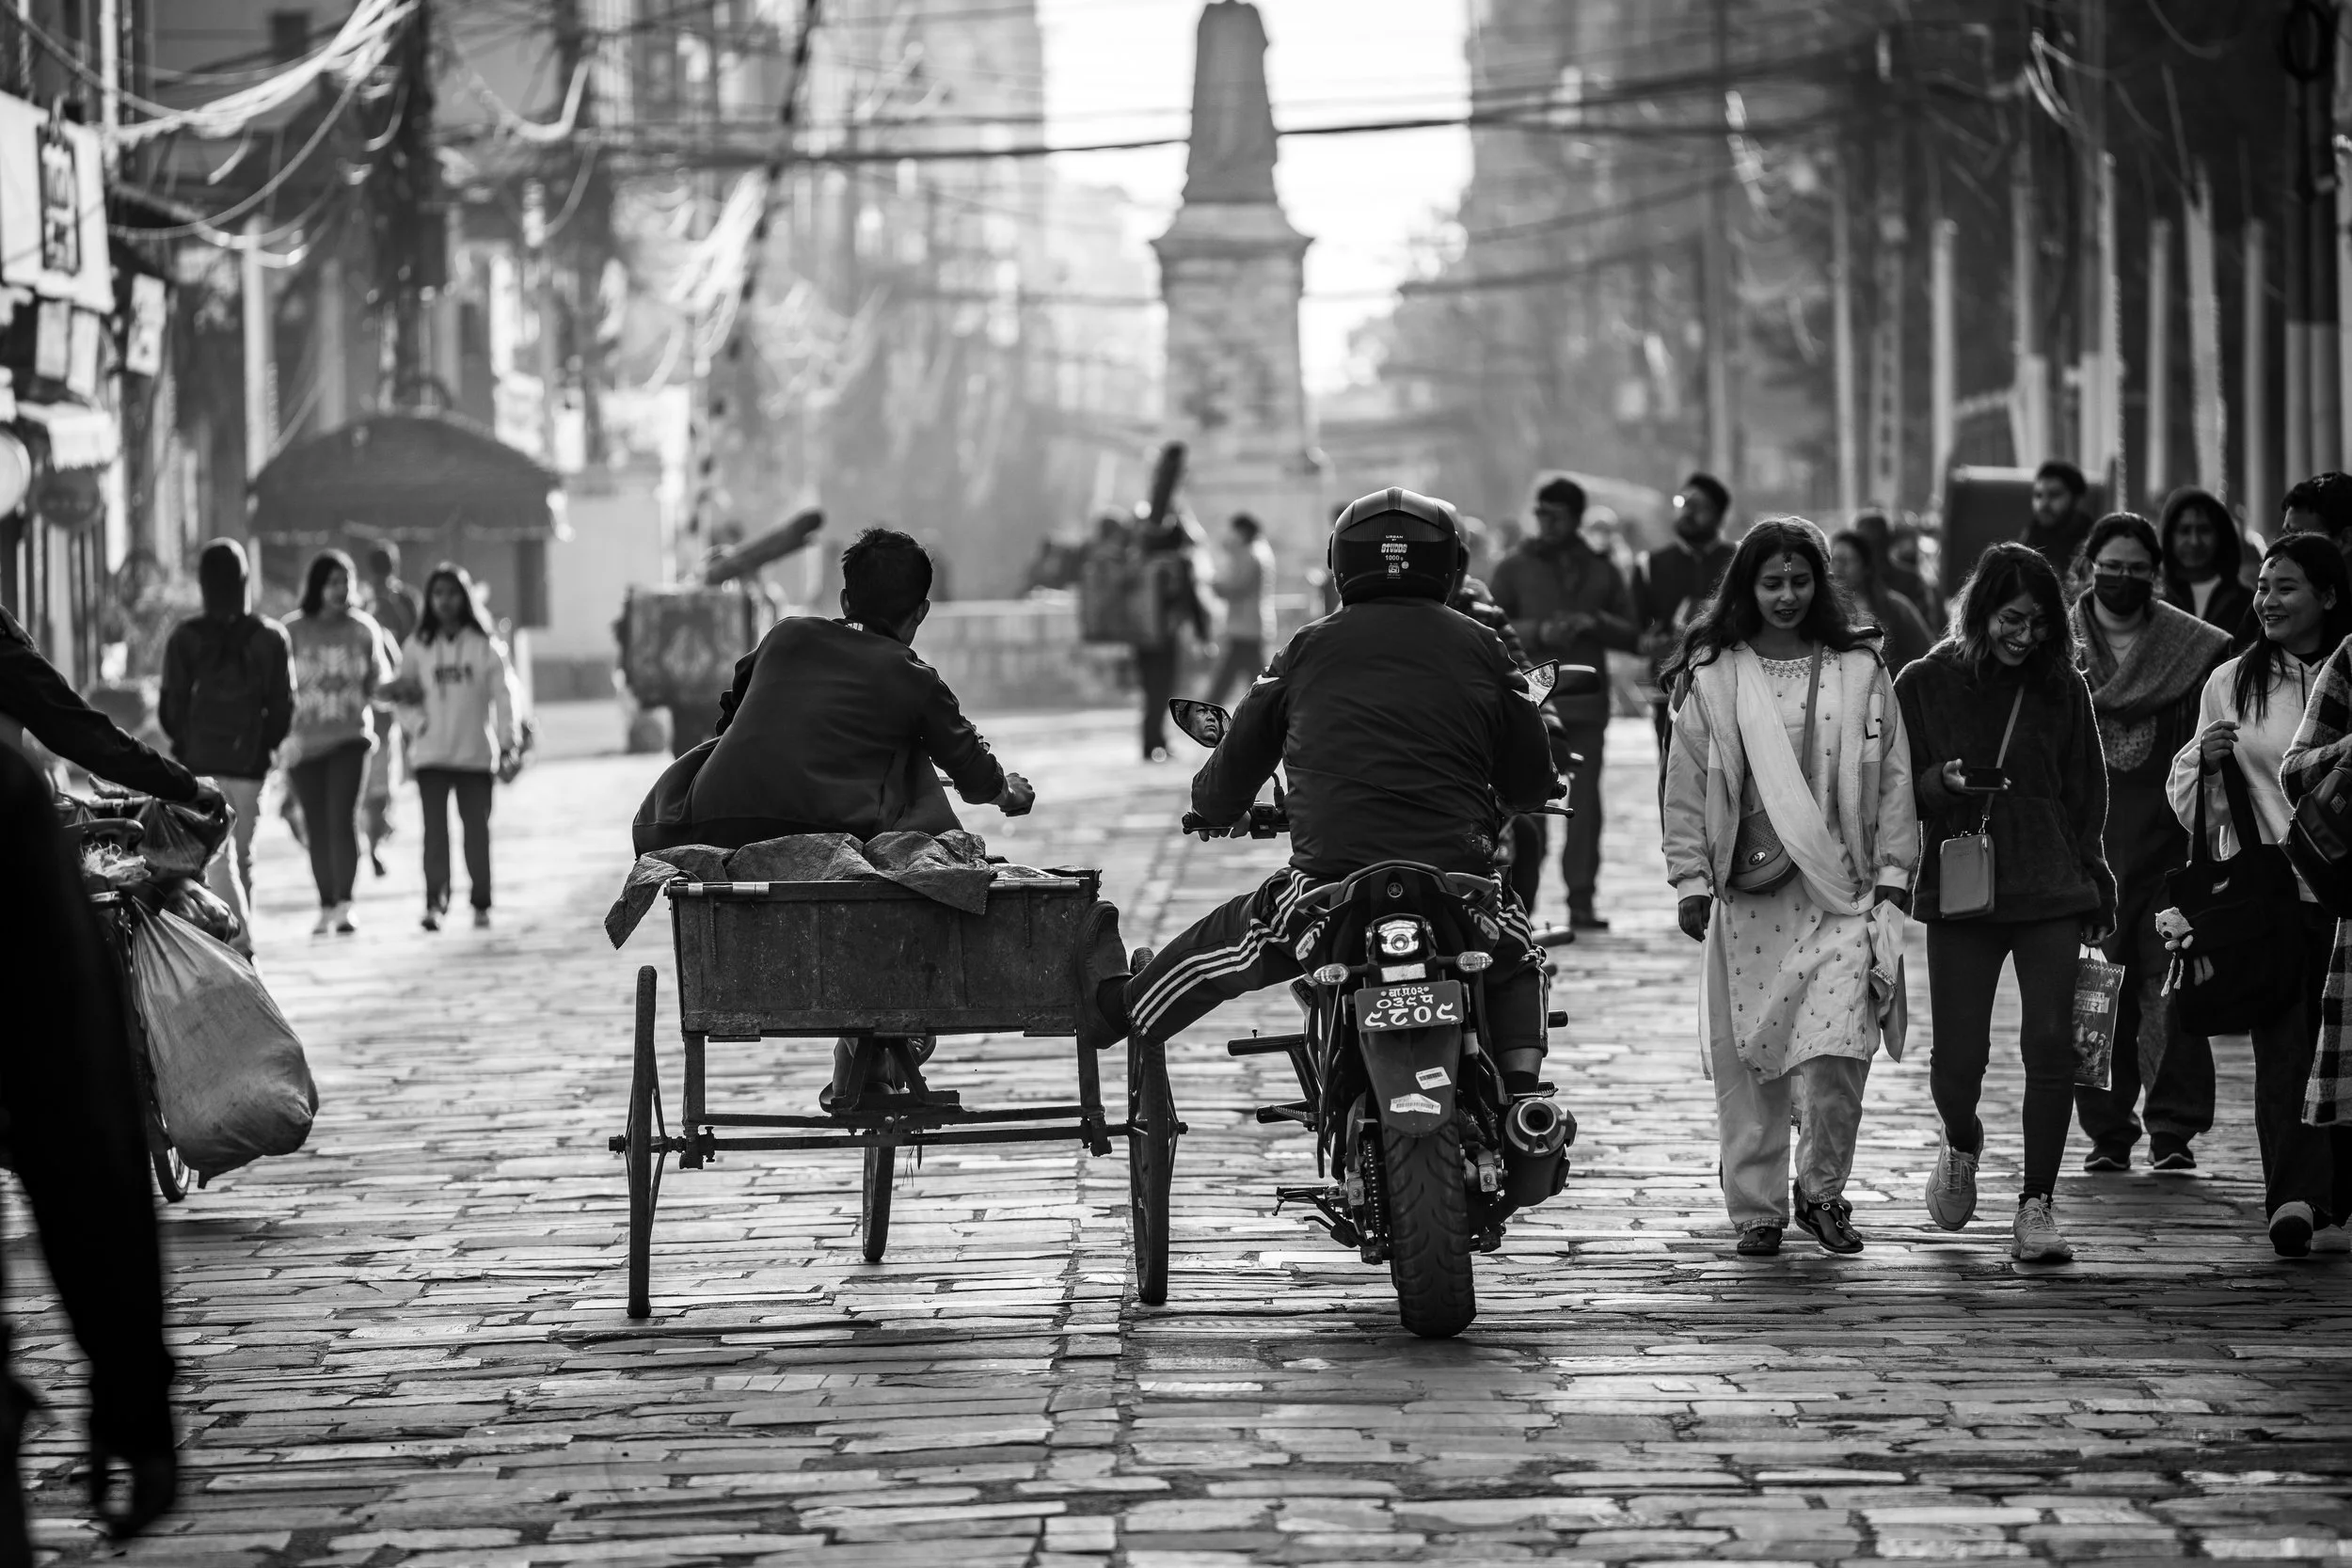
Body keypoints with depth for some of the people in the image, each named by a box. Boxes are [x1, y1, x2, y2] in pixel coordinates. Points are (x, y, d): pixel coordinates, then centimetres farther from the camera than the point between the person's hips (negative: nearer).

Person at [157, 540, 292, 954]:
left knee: (216, 858, -6)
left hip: (200, 763, -3)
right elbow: (283, 706, 0)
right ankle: (240, 940, 21)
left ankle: (241, 942, -21)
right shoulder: (271, 637, 0)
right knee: (242, 856, 16)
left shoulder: (186, 637, -6)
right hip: (250, 764, 3)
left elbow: (171, 705, -4)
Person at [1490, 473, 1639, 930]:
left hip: (1587, 703, 2)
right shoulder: (1516, 567, 9)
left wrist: (1595, 623, -7)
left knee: (1585, 805, -2)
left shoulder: (1602, 571, 15)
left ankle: (1582, 901, 0)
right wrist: (1538, 632, -13)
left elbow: (1633, 634, 12)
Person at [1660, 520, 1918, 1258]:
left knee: (1837, 1053, -10)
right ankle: (1757, 1207, 14)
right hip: (1746, 892, 0)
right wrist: (1690, 880, 1)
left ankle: (1822, 1190, 11)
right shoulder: (1711, 677, 4)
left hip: (1841, 890, 0)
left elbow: (1892, 776, 8)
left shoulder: (1860, 670, 6)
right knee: (1749, 1058, 2)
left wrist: (1892, 872, 3)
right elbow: (1687, 786, 6)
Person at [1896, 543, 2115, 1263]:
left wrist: (2095, 890, 9)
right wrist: (1941, 784, -16)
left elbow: (2085, 794, 12)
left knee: (2050, 1041, -11)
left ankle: (2036, 1205, -3)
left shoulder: (2062, 689, 5)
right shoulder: (1924, 685, 1)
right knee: (1957, 1059, -2)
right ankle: (1961, 1145, 33)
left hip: (2049, 890, 1)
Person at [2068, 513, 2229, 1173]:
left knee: (2170, 991, -9)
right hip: (2084, 847, 1)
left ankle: (2174, 1130, -6)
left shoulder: (2194, 650, 6)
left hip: (2166, 846, -1)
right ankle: (2107, 1134, 9)